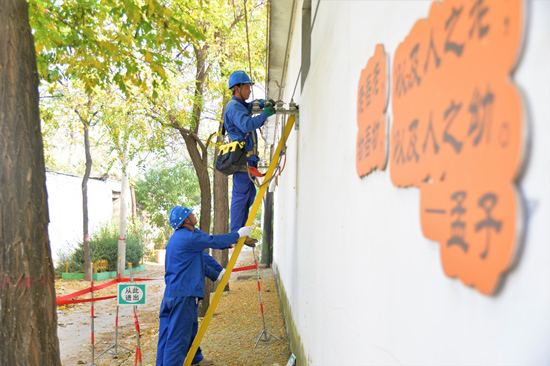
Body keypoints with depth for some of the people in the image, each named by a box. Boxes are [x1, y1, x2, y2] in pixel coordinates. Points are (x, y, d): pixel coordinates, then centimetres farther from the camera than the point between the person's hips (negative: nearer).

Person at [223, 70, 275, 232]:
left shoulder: (242, 105, 21)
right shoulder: (233, 107, -10)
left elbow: (253, 105, 39)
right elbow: (247, 125, -27)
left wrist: (265, 103, 18)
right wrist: (265, 114, -19)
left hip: (248, 157, 11)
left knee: (249, 193, 12)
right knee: (240, 194, -9)